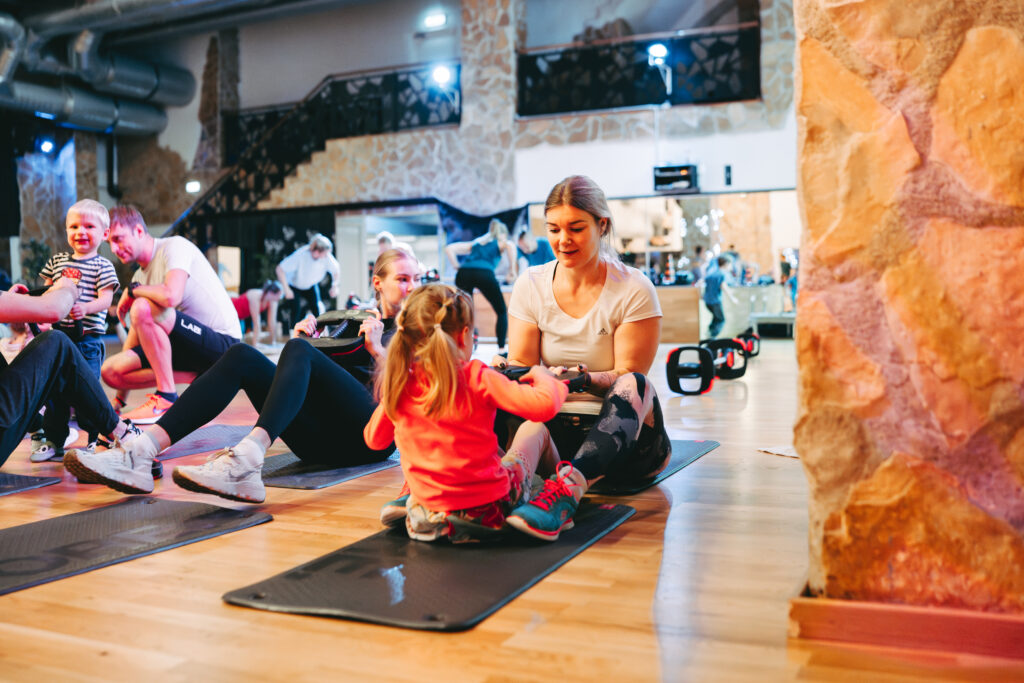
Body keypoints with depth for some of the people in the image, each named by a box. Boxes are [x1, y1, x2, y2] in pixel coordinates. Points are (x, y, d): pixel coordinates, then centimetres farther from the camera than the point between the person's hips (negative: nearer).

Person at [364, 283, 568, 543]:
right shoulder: (477, 378, -18)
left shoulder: (399, 385, -6)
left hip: (427, 516, 5)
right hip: (488, 511, -4)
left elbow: (374, 438, 11)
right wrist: (543, 376, 1)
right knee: (537, 431, 22)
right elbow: (544, 405, -21)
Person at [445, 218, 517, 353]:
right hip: (485, 272, -3)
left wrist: (457, 267, 23)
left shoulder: (475, 243, 37)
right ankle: (501, 349, 4)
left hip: (464, 273, 3)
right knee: (502, 312, 12)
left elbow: (449, 248, 26)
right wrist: (512, 270, 5)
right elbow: (510, 246, 1)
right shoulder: (501, 242, 27)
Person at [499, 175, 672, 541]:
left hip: (625, 435, -3)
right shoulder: (530, 285, 5)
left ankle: (566, 488, -55)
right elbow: (520, 367, 3)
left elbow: (628, 375, -10)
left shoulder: (633, 289, -6)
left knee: (634, 385, -36)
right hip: (554, 431, 3)